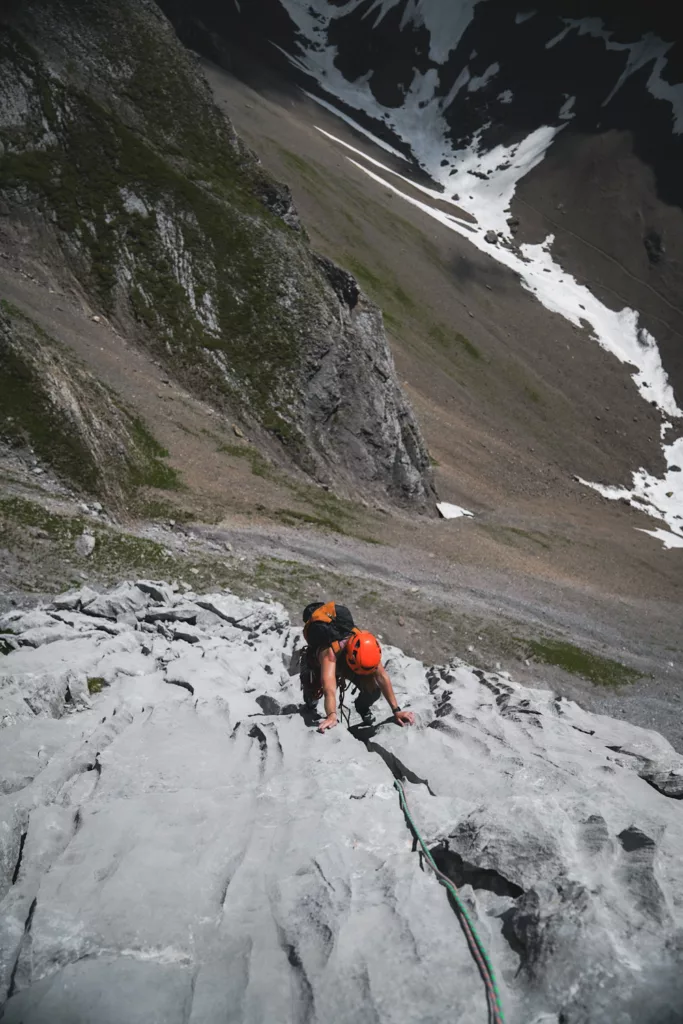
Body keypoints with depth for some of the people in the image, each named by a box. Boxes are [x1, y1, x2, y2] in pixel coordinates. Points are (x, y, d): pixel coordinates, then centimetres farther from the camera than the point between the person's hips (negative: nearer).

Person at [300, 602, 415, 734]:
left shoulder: (366, 644, -37)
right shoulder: (329, 652, -49)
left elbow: (382, 677, -33)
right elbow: (329, 688, -60)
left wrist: (396, 711, -35)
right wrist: (331, 716, -76)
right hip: (319, 663, -1)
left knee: (373, 691, -18)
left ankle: (363, 708, 18)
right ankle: (311, 698, 23)